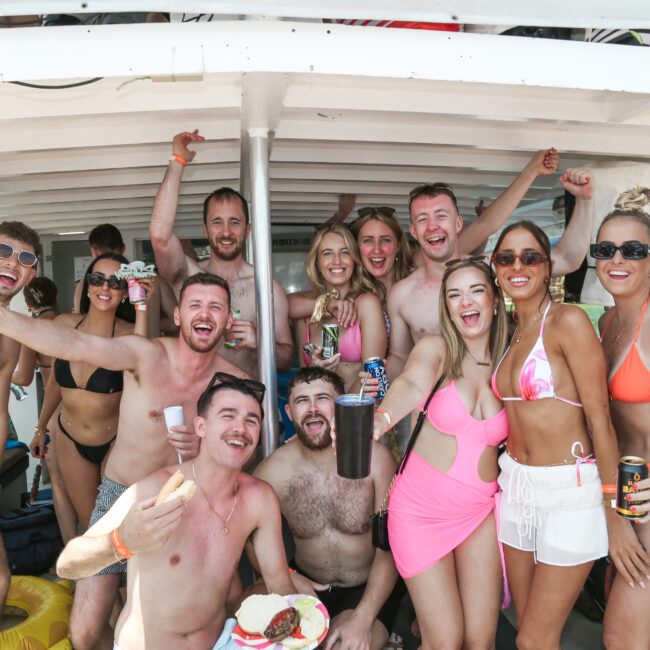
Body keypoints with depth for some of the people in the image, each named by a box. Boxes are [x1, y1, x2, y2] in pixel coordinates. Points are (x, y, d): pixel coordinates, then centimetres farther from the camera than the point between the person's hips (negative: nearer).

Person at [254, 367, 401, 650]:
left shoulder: (375, 457, -18)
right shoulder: (272, 470, -13)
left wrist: (362, 618, -20)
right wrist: (286, 577, -14)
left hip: (370, 588, -2)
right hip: (305, 585, 2)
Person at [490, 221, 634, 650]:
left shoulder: (568, 321, -14)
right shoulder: (509, 332, 7)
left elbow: (599, 417, -15)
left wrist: (616, 513, -13)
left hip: (570, 490, -6)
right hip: (516, 486, 6)